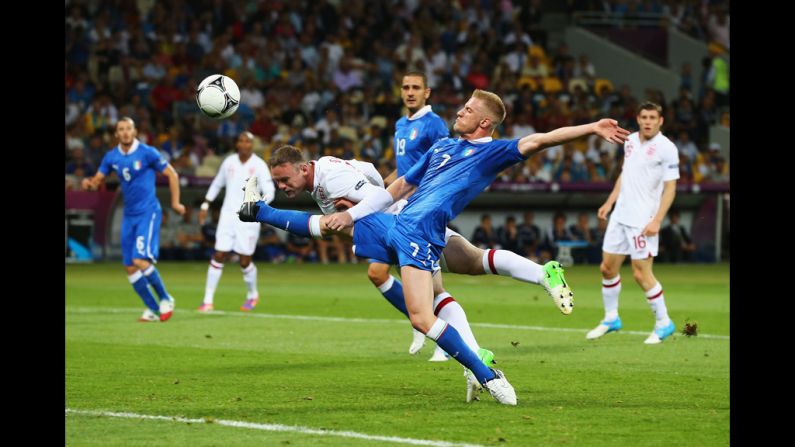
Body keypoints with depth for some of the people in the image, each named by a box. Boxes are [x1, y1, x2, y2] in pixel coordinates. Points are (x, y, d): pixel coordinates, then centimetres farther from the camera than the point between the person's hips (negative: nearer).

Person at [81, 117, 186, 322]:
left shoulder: (147, 153, -9)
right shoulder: (111, 157, 5)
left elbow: (172, 174, -2)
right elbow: (97, 180, 6)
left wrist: (175, 202, -5)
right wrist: (89, 183, -18)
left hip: (148, 213, -6)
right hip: (129, 216, 6)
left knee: (141, 260, -19)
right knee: (130, 267, 3)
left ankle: (165, 299, 0)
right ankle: (153, 309, 15)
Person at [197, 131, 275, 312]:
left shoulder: (259, 165, -5)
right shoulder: (229, 162, 5)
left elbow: (270, 191, -10)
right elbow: (217, 184, 20)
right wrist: (205, 206, 18)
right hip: (228, 214, 3)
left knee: (245, 261, 1)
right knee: (219, 256, -5)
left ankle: (252, 295, 27)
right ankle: (208, 300, 0)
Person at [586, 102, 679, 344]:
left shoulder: (666, 148, -11)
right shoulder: (631, 141, 9)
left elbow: (670, 188, -12)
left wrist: (657, 221, -19)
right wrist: (610, 202, 16)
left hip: (643, 221, -7)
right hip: (620, 214, 7)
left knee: (641, 274, -8)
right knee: (607, 267, 9)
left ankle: (663, 323, 8)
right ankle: (611, 319, 25)